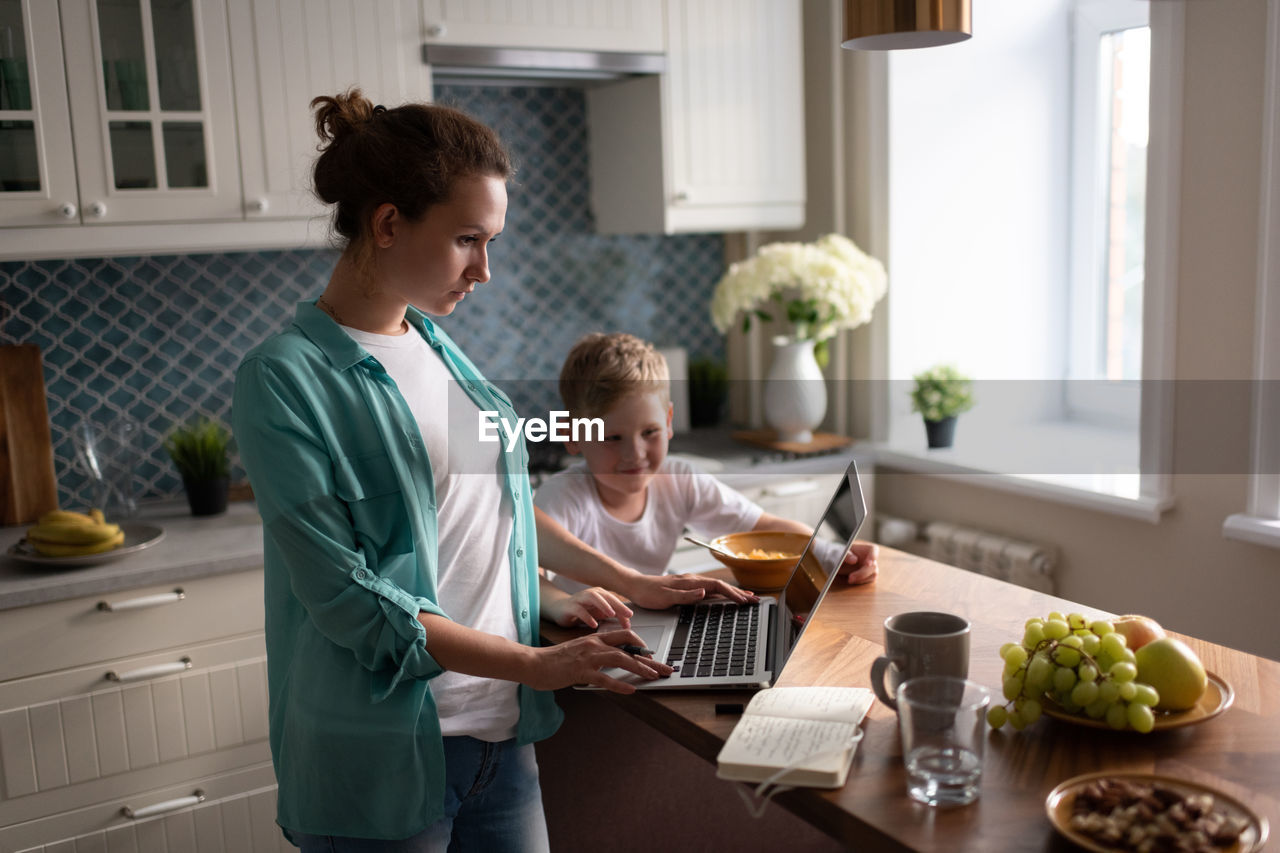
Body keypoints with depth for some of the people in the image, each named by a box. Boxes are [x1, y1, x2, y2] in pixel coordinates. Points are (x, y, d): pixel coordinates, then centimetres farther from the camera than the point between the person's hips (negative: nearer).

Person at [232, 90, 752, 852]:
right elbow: (346, 595, -17)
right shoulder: (284, 380, -14)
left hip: (501, 732, 6)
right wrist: (533, 664, -18)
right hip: (384, 761, -6)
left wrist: (634, 585, 13)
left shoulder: (435, 342, 7)